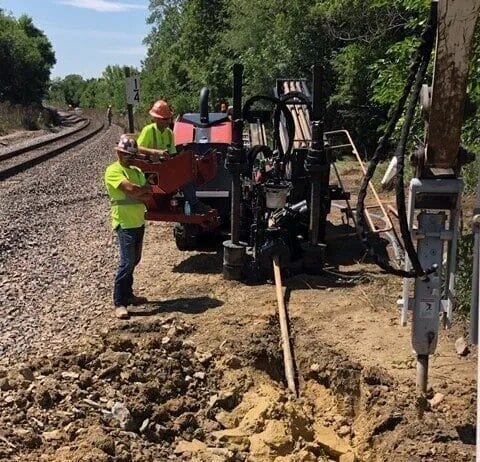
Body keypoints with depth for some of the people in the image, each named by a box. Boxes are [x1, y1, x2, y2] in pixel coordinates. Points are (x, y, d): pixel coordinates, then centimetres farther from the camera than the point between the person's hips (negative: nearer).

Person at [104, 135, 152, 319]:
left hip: (139, 222, 8)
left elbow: (149, 194, 3)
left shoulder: (136, 171, 13)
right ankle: (119, 303, -5)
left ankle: (128, 294, 29)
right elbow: (131, 188, -26)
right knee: (127, 262, -11)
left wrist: (137, 192, -16)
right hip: (125, 223, -8)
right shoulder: (113, 171, -11)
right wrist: (146, 189, -9)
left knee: (134, 261, 16)